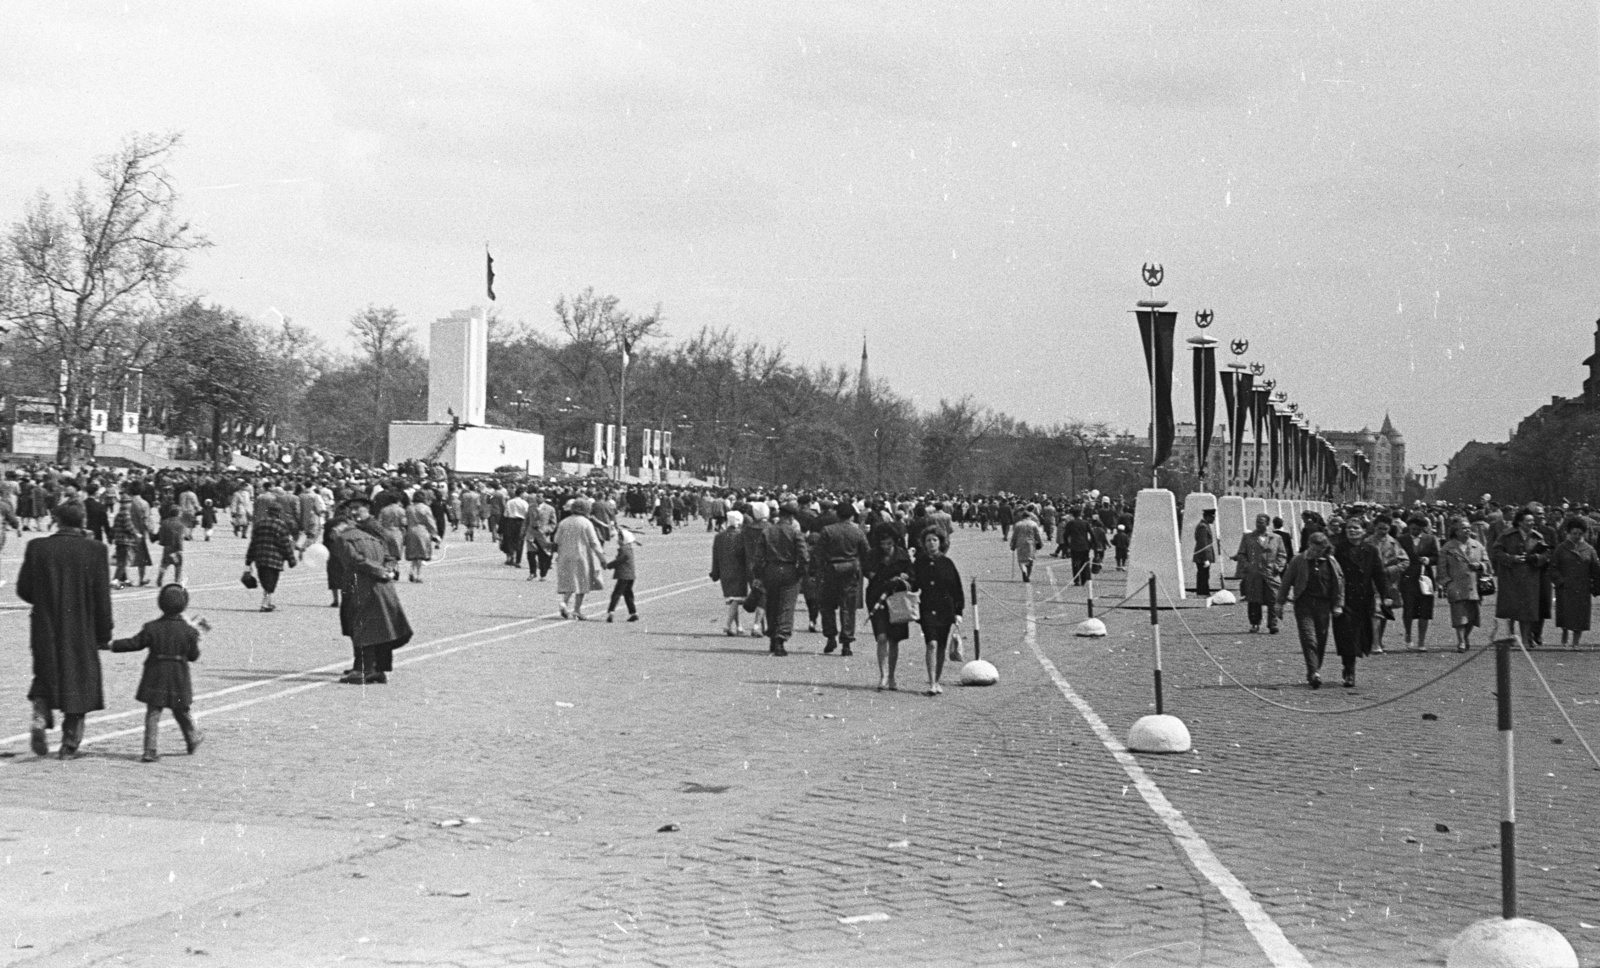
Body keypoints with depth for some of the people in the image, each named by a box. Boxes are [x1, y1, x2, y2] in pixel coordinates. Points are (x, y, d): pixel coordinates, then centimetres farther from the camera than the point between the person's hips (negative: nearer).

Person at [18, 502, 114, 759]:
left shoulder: (37, 548, -6)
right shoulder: (95, 551, -9)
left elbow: (23, 590, 0)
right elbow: (102, 597, -7)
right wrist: (104, 634, 2)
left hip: (45, 630, 1)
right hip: (82, 632, -1)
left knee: (45, 678, 20)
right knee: (79, 683, 11)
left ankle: (40, 717, -7)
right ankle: (69, 745, 12)